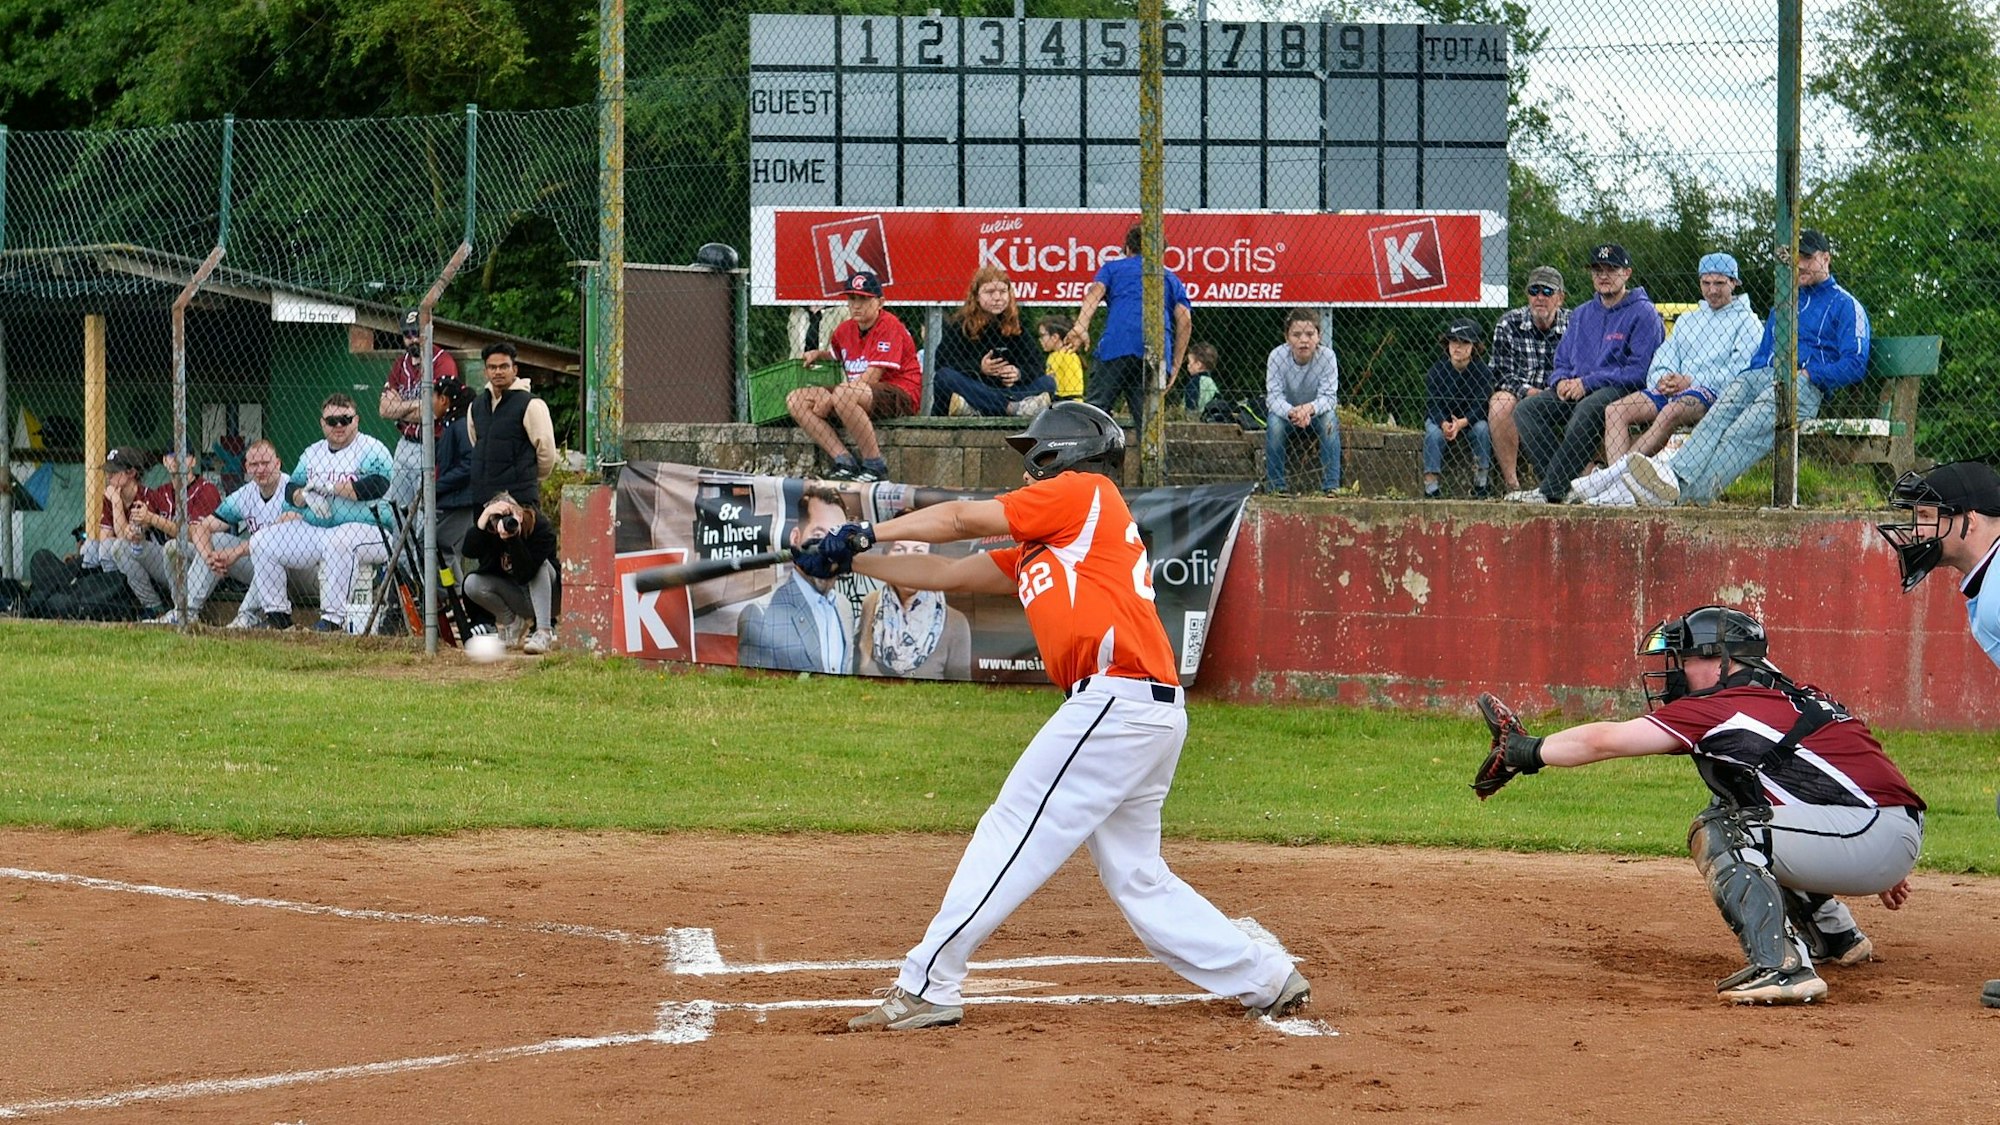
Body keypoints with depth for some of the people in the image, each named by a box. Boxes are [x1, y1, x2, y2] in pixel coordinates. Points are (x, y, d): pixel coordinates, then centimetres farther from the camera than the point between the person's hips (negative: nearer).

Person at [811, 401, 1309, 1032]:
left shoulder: (1085, 494, 2)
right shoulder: (1036, 552, 25)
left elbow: (960, 520, 3)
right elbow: (950, 575, 28)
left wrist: (866, 534, 15)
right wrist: (851, 562, 26)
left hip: (1117, 697, -10)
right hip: (1147, 714, 10)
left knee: (1011, 836, -8)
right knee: (1138, 880, 13)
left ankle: (926, 988, -8)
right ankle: (1267, 980, 15)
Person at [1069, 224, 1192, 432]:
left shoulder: (1113, 267, 23)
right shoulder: (1170, 278, 29)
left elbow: (1096, 290, 2)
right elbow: (1185, 319, 15)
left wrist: (1081, 326, -13)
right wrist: (1175, 366, 14)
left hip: (1117, 347, -3)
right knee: (1147, 421, 3)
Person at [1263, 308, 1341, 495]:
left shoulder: (1327, 356, -22)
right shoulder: (1277, 356, -22)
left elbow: (1328, 396, -25)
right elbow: (1273, 396, -25)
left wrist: (1310, 408, -47)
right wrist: (1291, 412, -47)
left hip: (1316, 415, 0)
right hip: (1286, 412, 0)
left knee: (1330, 417, -31)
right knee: (1274, 421, -32)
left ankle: (1331, 486, -28)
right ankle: (1275, 485, -21)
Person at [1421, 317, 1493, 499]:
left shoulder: (1482, 372, -9)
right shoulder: (1436, 371, -8)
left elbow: (1480, 407, -18)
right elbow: (1431, 404, -14)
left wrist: (1461, 423, -37)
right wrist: (1444, 424, -36)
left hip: (1470, 420, 0)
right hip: (1440, 418, 0)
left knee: (1482, 428, -30)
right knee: (1433, 433, -31)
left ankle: (1481, 481, -20)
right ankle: (1431, 483, -32)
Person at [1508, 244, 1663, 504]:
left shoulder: (1643, 313, -1)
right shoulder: (1581, 314, 23)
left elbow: (1639, 370, -12)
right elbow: (1561, 361, 23)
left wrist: (1587, 383, -15)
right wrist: (1561, 381, -3)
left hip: (1621, 391, -7)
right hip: (1575, 391, 7)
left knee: (1589, 409, -39)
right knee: (1526, 410, -15)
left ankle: (1551, 490, -41)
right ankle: (1566, 485, -28)